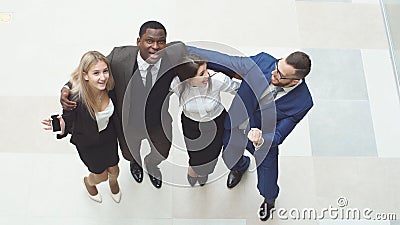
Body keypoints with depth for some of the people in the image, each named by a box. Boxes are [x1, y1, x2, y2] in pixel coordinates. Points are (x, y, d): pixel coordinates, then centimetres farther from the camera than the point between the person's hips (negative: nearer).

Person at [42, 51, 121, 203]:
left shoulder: (109, 88, -26)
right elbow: (69, 122, -24)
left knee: (114, 170, 25)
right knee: (101, 175, 20)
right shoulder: (76, 98, -38)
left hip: (109, 136, 3)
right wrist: (62, 129, -43)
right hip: (88, 142, -3)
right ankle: (89, 182, 59)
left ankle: (113, 181, 64)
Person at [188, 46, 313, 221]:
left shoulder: (302, 102, -31)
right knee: (231, 160, 31)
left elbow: (278, 135, -24)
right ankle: (241, 167, 72)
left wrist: (261, 140, -47)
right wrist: (184, 49, -18)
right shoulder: (263, 61, -29)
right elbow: (222, 60, -20)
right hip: (235, 129, 3)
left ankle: (269, 200, 55)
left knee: (268, 189, 13)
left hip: (264, 141, -2)